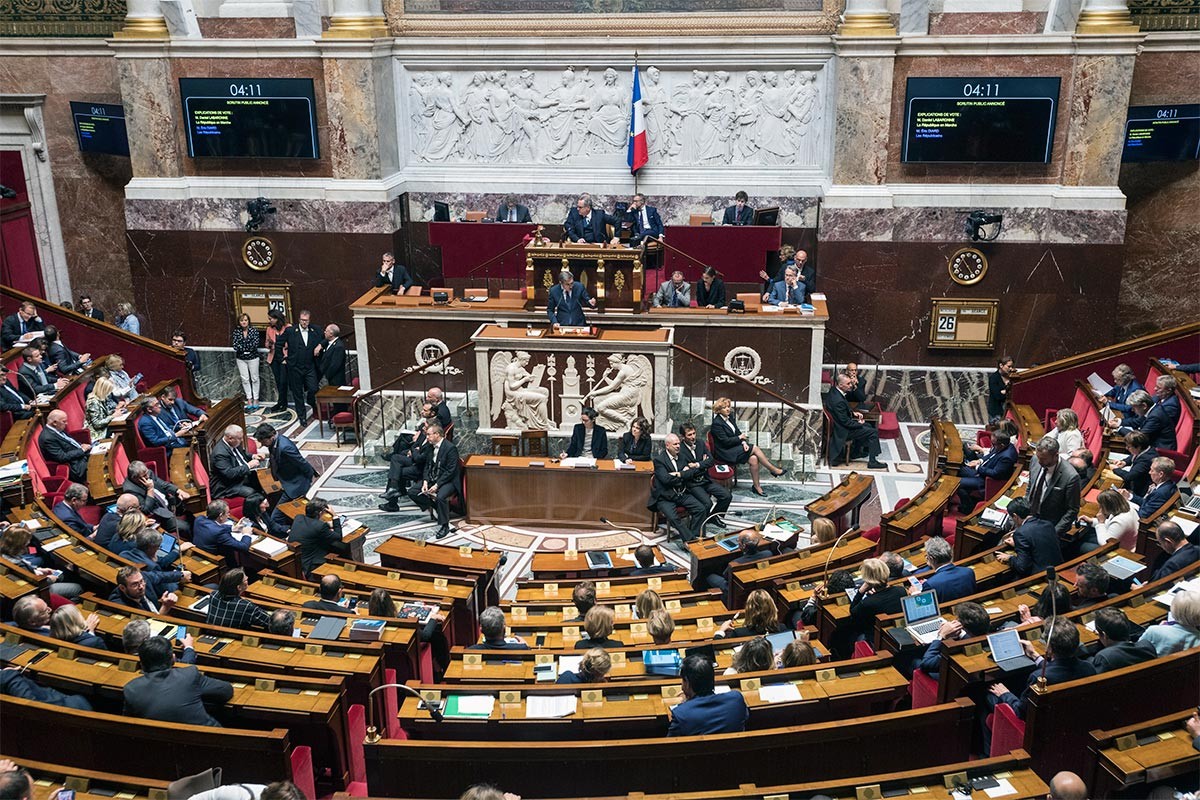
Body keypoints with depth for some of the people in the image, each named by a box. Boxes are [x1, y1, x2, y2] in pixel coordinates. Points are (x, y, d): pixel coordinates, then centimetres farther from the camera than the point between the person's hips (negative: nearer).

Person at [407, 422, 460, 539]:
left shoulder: (450, 448, -18)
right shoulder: (431, 446, 6)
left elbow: (450, 471, -20)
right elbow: (427, 465, 11)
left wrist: (436, 485, -24)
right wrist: (425, 482, -6)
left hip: (447, 480, -8)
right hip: (432, 478, 8)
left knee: (440, 497, -36)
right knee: (412, 492, -5)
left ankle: (444, 526, -18)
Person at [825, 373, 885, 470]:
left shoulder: (833, 390, -6)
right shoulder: (838, 401, -35)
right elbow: (846, 423, -26)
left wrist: (853, 413, 2)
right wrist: (859, 423, -10)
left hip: (841, 422, 10)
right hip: (843, 431, -10)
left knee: (868, 426, 26)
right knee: (873, 432, -5)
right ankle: (872, 461, 4)